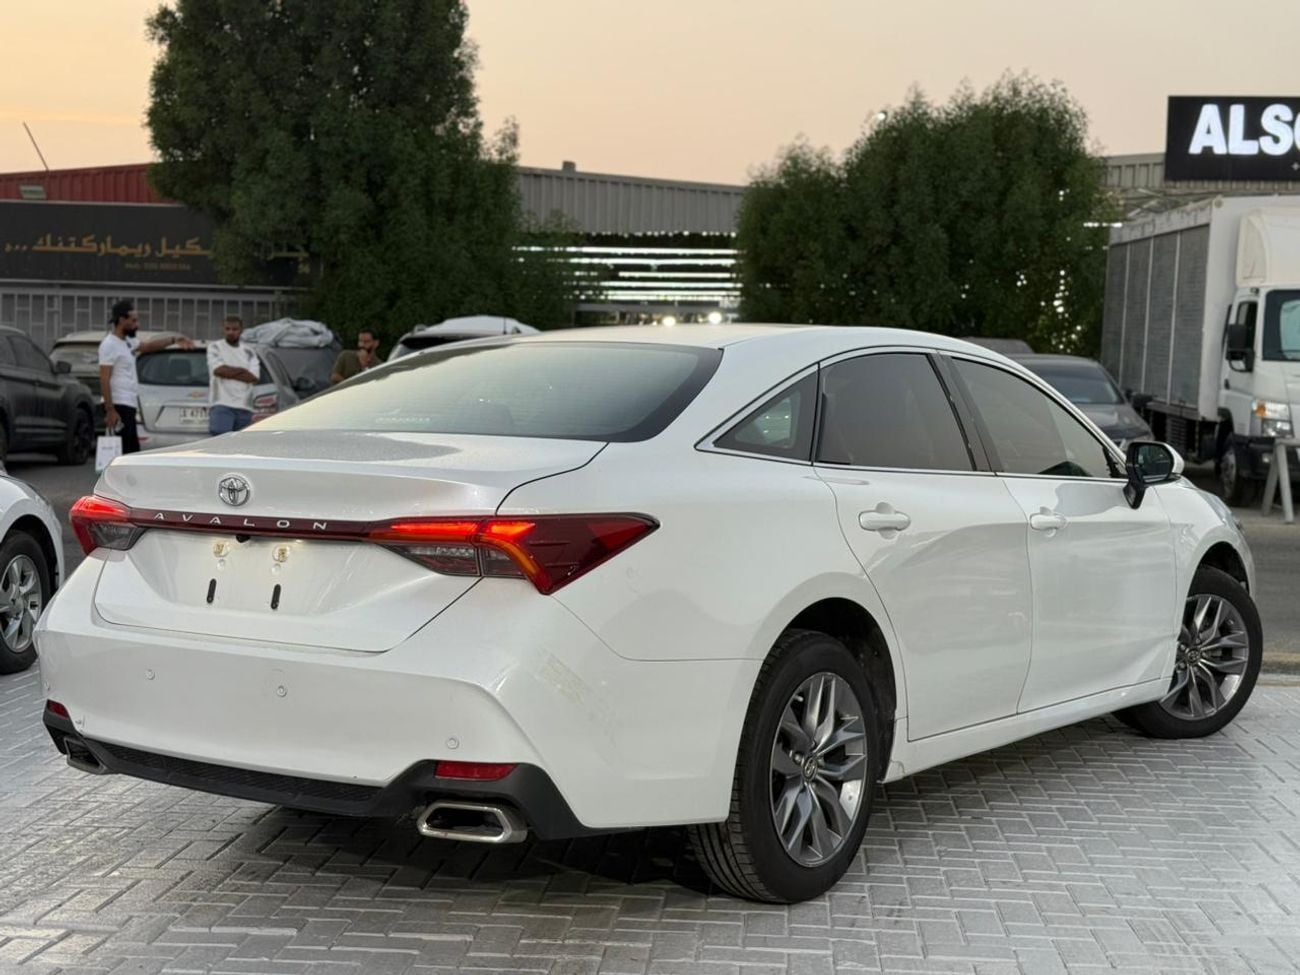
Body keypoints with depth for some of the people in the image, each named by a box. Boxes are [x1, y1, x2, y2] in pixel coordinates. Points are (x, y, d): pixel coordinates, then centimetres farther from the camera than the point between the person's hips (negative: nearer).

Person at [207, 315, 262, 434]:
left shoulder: (249, 353, 15)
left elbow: (254, 378, -1)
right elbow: (218, 370, -10)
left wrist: (228, 372, -5)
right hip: (221, 405, -4)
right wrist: (242, 370, -1)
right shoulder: (215, 347, 8)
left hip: (244, 407, 4)